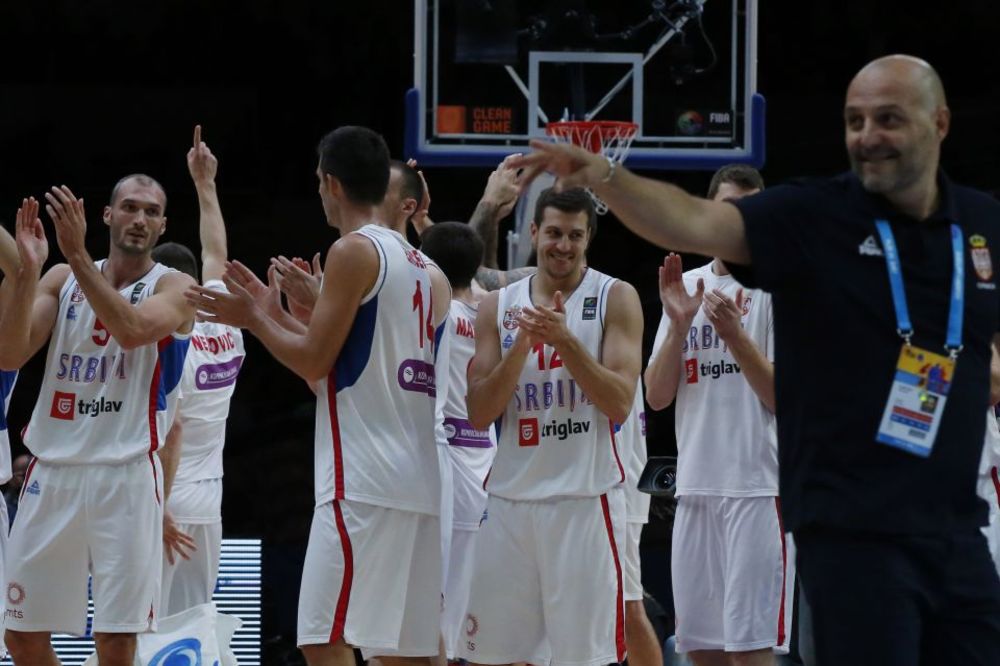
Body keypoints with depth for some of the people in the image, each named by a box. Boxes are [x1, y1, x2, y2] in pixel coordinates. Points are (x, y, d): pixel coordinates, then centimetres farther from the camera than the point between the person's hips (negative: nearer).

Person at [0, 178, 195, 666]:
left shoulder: (172, 288, 0)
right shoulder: (61, 279, 10)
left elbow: (131, 330, -22)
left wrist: (78, 255, -24)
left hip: (126, 476, -4)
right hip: (52, 472, 4)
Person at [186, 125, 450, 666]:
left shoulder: (354, 251, -7)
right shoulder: (425, 269, 18)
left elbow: (314, 362, -9)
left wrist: (252, 317, 6)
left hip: (363, 479, -9)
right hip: (419, 481, 9)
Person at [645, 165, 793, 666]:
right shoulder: (685, 286, 14)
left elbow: (786, 398, -10)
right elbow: (656, 397, 7)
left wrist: (734, 333, -20)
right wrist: (678, 324, -6)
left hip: (758, 487, -6)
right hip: (695, 487, 6)